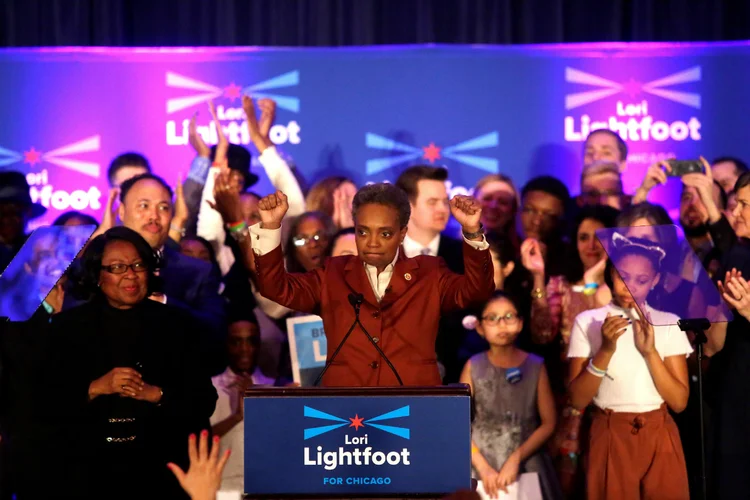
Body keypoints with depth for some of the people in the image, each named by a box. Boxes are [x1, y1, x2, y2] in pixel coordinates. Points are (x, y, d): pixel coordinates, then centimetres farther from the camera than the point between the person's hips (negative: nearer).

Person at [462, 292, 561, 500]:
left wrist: (516, 458, -11)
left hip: (528, 466, 0)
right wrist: (483, 468, -11)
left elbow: (548, 424, -1)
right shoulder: (473, 367, 0)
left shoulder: (535, 366, 0)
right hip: (483, 466, 0)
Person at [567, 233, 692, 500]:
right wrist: (606, 350, -19)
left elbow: (679, 401, -5)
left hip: (659, 440, 1)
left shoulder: (669, 323, 2)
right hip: (609, 440, -1)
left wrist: (650, 351, -16)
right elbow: (578, 400, -8)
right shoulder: (587, 322, -1)